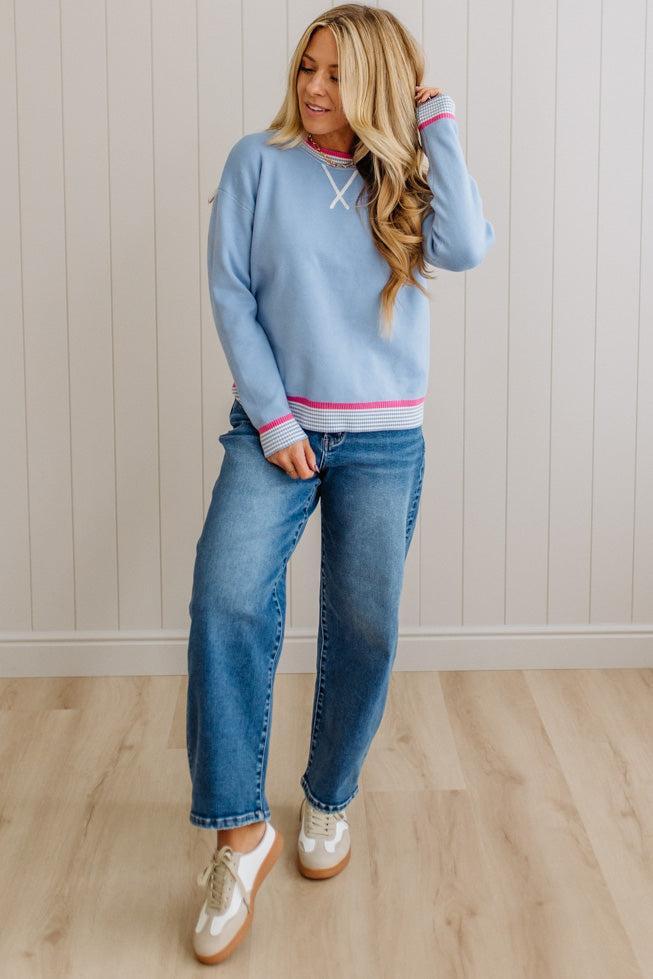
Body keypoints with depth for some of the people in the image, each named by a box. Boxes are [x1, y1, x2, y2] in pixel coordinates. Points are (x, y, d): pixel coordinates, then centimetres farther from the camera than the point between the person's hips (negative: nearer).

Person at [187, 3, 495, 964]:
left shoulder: (405, 175, 6)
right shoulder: (258, 163, 1)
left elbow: (466, 247, -14)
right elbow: (232, 295, -2)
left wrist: (435, 119, -7)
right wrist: (271, 417, -10)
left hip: (383, 441, 2)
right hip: (277, 427, -1)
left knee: (364, 630, 6)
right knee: (227, 602, -21)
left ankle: (328, 799, 29)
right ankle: (241, 831, -10)